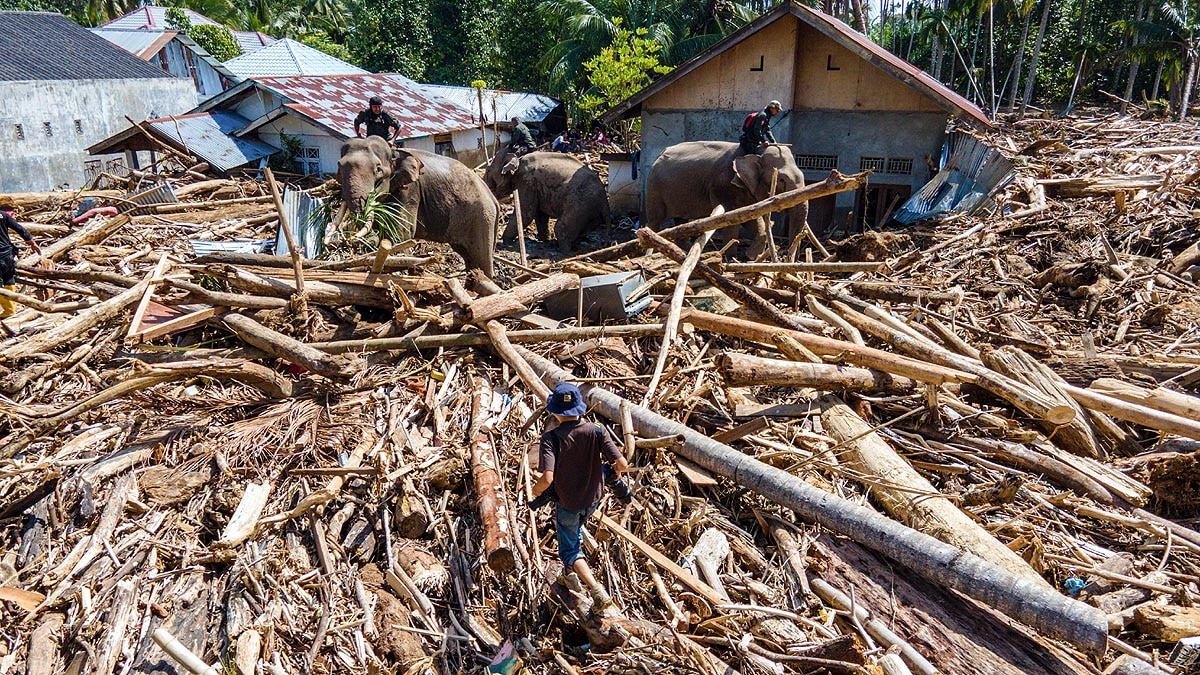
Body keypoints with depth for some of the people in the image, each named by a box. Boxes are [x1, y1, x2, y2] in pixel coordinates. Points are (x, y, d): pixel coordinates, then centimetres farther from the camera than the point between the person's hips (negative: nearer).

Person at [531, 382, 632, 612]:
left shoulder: (551, 438, -26)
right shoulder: (596, 432, -19)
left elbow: (547, 478, -37)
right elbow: (622, 464, -22)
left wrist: (536, 491, -13)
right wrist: (615, 473, 4)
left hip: (567, 502, -2)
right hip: (593, 499, 3)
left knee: (569, 549, 15)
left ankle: (598, 593, -2)